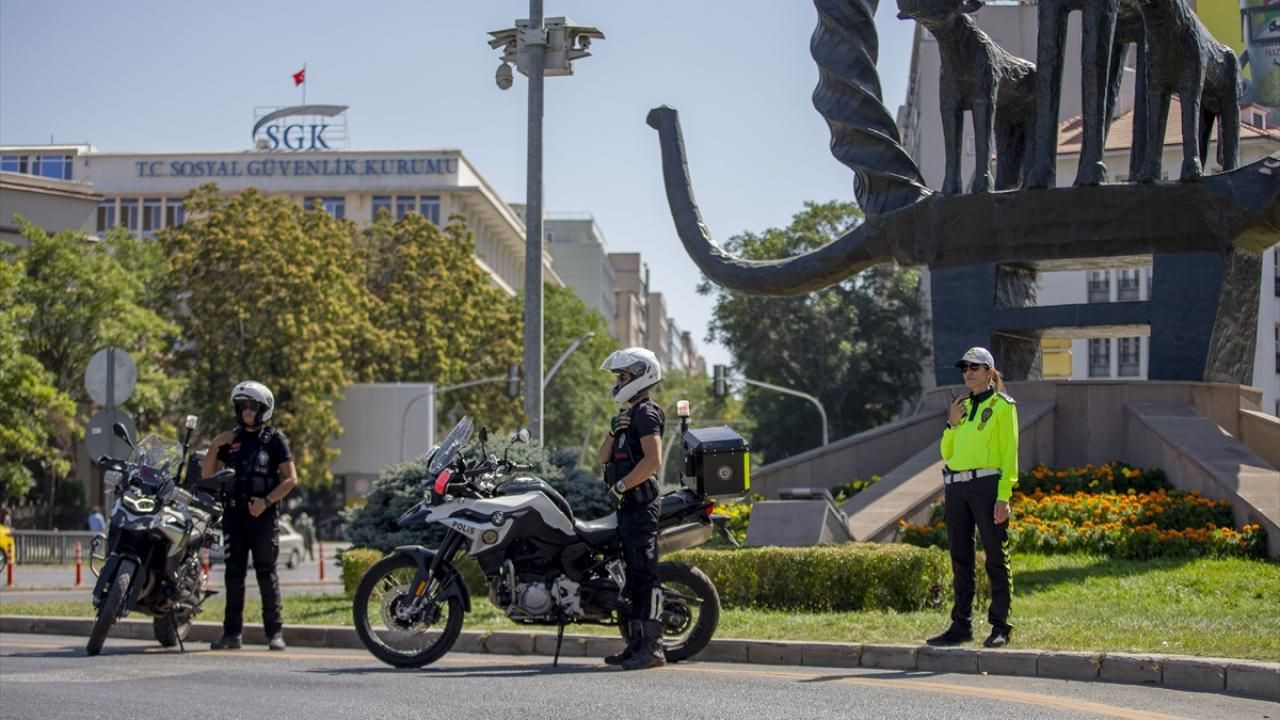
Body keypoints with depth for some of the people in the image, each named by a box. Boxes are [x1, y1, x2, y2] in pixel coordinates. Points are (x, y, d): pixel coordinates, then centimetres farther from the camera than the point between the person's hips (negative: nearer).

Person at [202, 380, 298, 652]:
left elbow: (291, 478, -4)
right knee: (234, 574, 4)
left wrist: (266, 501, -15)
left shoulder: (274, 439, 2)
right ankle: (232, 632, 6)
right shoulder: (231, 439, 14)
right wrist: (215, 447, -1)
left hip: (263, 515, -4)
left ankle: (275, 632, -3)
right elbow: (207, 474, 14)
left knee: (267, 574, -4)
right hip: (234, 514, 4)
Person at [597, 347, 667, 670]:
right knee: (633, 575, 11)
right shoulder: (630, 414, 20)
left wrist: (621, 484, -17)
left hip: (641, 503, -10)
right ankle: (636, 644, 15)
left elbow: (653, 459, -22)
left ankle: (652, 647, -14)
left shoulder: (646, 414, -10)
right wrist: (614, 431, 3)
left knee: (644, 574, -12)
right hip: (628, 506, 10)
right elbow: (604, 457, 19)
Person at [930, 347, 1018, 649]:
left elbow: (1009, 453, -7)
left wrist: (1004, 496, -15)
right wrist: (952, 424, 1)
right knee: (960, 558, 8)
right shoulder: (962, 406, 17)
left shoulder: (1002, 406, -1)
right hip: (956, 487, 7)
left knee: (996, 558, -3)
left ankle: (1000, 627, 1)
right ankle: (961, 626, 13)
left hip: (986, 485, -6)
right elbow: (947, 453, 17)